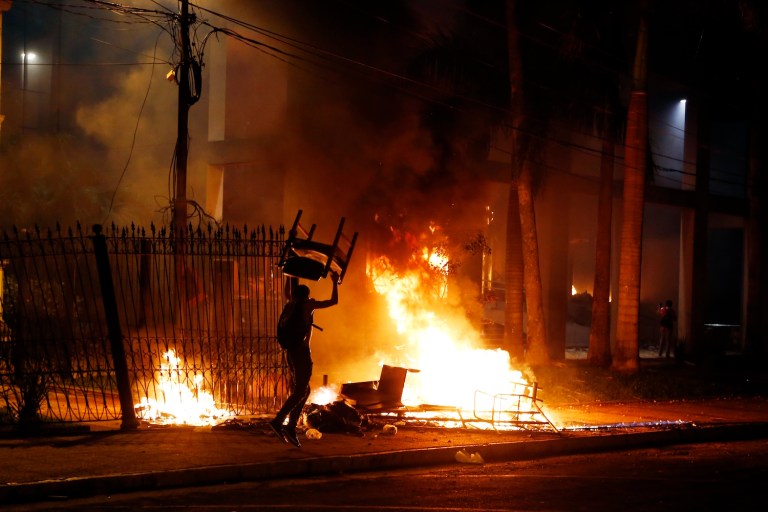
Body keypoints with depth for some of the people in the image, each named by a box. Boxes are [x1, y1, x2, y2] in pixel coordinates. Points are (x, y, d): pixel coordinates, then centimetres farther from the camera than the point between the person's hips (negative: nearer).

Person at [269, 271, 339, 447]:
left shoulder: (290, 304, 13)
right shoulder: (308, 304, -3)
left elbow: (288, 290, 32)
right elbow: (333, 301, 1)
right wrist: (335, 282, 13)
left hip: (290, 352, 8)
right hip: (302, 352, -8)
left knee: (303, 390, 13)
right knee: (300, 391, -10)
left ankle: (291, 427, 4)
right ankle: (278, 421, -23)